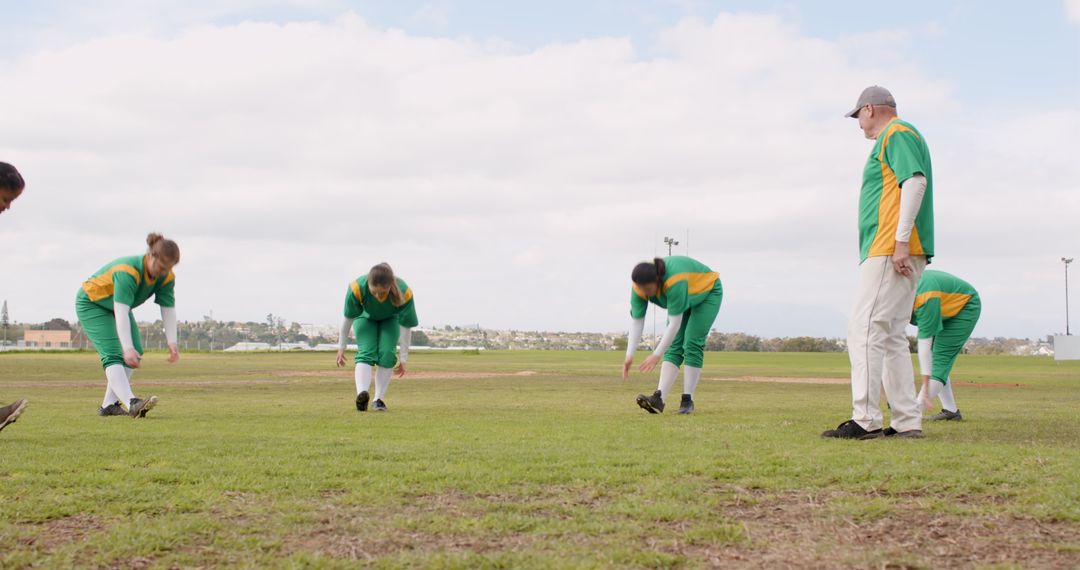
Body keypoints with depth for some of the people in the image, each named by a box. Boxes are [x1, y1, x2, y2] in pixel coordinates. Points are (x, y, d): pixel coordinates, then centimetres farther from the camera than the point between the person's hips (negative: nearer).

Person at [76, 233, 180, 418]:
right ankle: (132, 403, -39)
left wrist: (172, 343, -29)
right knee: (113, 354, -22)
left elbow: (169, 311, -17)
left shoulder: (166, 277, -17)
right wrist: (128, 348, -51)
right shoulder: (128, 271, -39)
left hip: (115, 306, 8)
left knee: (135, 353, -1)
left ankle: (109, 405, 6)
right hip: (91, 303, -8)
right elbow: (121, 313, -44)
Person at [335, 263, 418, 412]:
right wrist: (341, 346, -11)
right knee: (366, 354, -21)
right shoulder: (357, 288, -40)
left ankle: (379, 399, -12)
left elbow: (406, 327, -25)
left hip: (390, 319, 1)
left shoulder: (404, 293, -38)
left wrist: (403, 359, -18)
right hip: (365, 317, -1)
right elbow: (348, 318, -21)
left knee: (387, 355, -18)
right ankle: (362, 394, -41)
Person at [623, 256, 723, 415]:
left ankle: (687, 400, -13)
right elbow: (636, 321, -21)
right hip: (685, 298, 6)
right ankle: (660, 398, -21)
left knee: (692, 343, -16)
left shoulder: (674, 282, -43)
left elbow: (675, 323, -40)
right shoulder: (640, 286, -25)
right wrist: (629, 355, -27)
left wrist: (656, 355, -40)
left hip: (707, 292, -6)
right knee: (674, 345, -8)